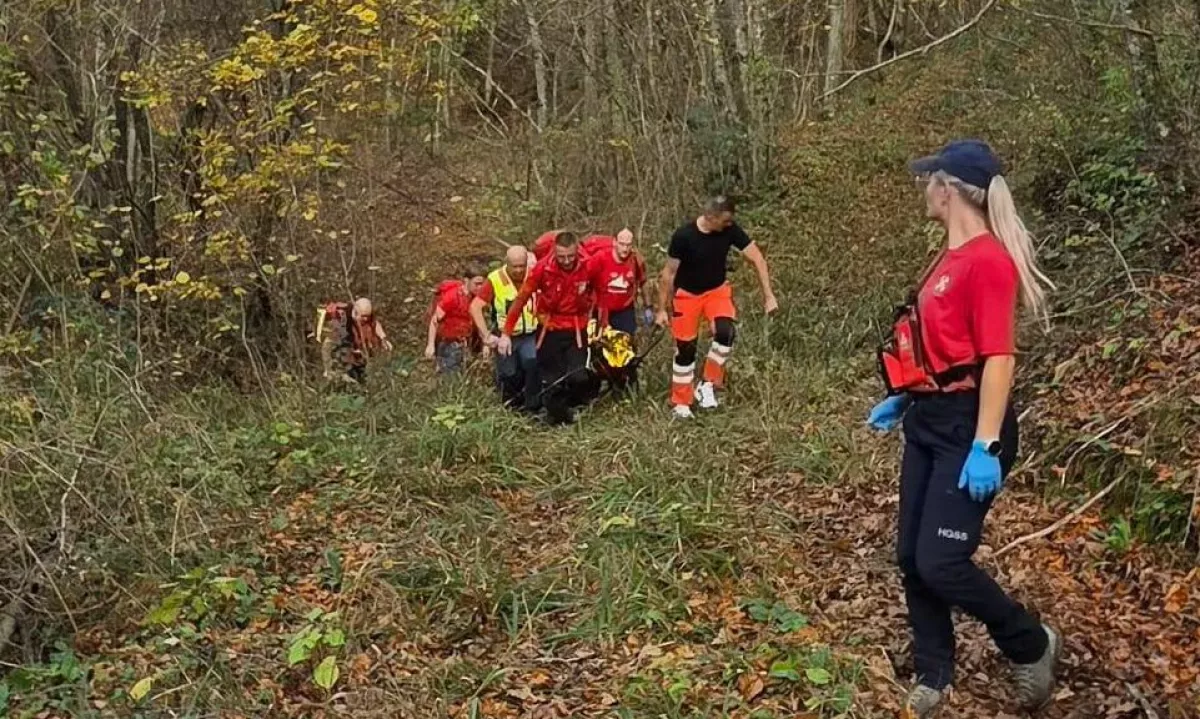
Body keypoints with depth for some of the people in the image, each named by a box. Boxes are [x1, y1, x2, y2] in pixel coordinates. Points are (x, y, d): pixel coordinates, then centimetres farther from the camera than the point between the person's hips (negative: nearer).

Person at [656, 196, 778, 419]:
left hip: (717, 290, 2)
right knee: (685, 348, 2)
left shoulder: (730, 230, -16)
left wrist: (768, 295, -16)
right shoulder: (684, 236, -24)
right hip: (687, 294, -2)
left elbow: (757, 258, -12)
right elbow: (668, 274, -14)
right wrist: (663, 309, -9)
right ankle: (681, 403, 19)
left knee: (725, 332, -24)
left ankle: (707, 385, -6)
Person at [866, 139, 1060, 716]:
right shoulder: (949, 258, 11)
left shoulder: (987, 260, -18)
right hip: (929, 423, 10)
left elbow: (997, 357, -22)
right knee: (911, 557, 11)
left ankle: (1032, 647, 18)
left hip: (967, 427, -10)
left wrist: (986, 447, -25)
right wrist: (903, 399, 23)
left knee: (941, 563, -9)